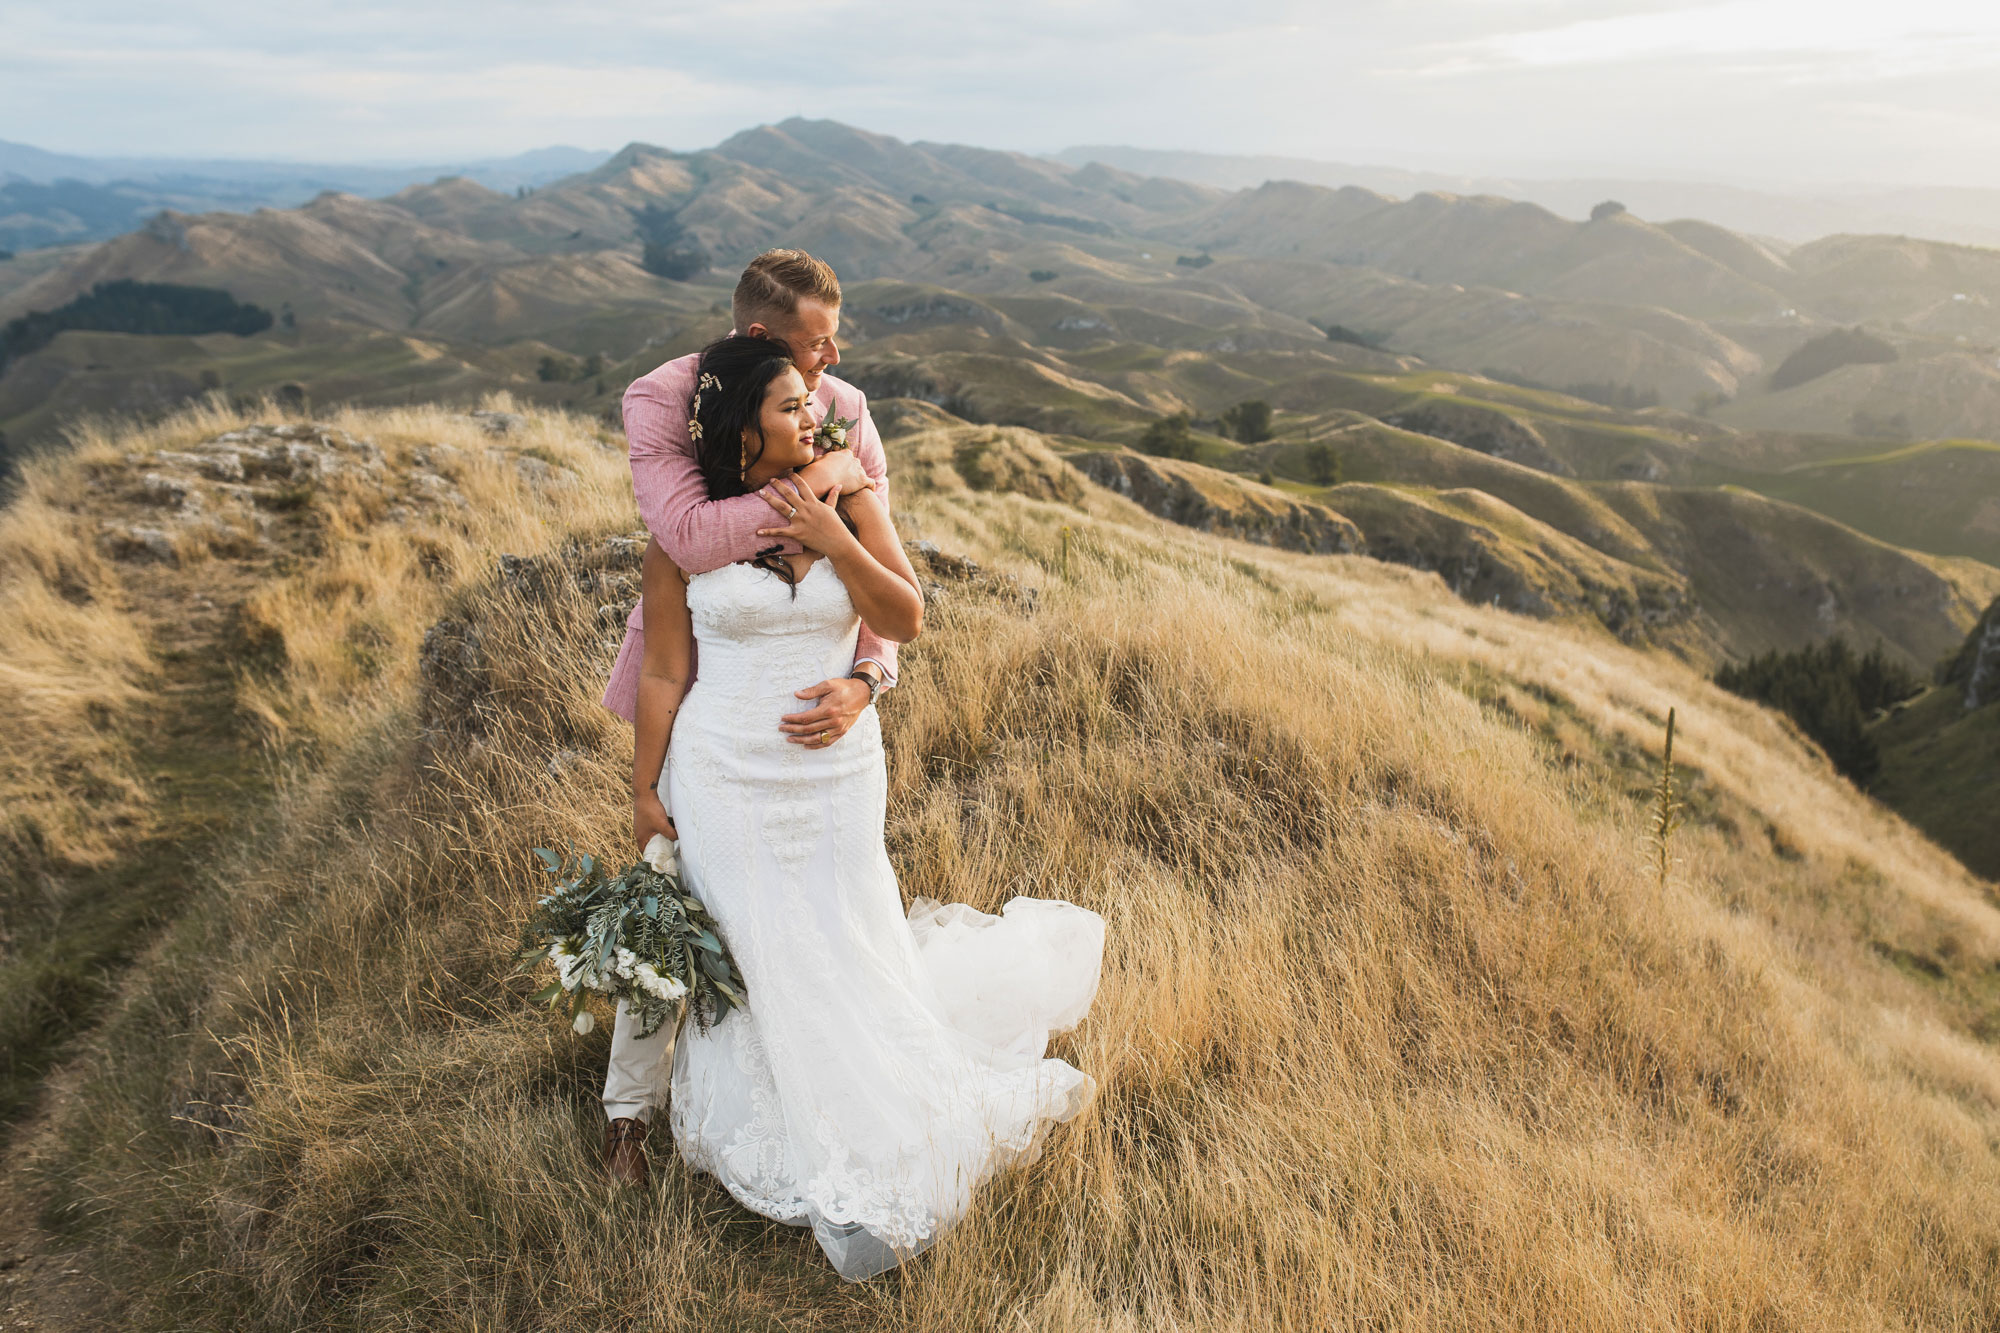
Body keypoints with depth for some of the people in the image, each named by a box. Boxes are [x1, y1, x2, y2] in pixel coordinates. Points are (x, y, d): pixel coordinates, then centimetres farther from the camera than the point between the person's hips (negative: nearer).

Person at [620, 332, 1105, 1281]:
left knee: (844, 947, 11)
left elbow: (907, 621, -9)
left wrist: (833, 540, -19)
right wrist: (645, 789, 0)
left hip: (836, 773, 1)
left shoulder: (849, 503, -4)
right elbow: (664, 674, -2)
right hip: (724, 779, 0)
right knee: (751, 957, 9)